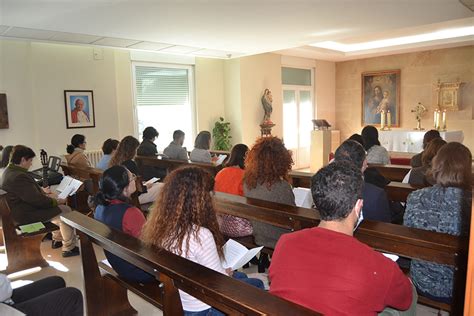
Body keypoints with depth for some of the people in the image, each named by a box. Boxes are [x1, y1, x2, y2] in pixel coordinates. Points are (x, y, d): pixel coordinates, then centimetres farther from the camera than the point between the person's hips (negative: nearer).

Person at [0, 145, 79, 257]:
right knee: (66, 211, -7)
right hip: (26, 215, -11)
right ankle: (69, 248, 2)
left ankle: (57, 240, 32)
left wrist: (42, 191, 9)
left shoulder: (10, 171, 5)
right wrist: (56, 201, -12)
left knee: (58, 207, 23)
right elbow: (38, 201, -26)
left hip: (20, 210, 11)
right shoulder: (19, 177, -30)